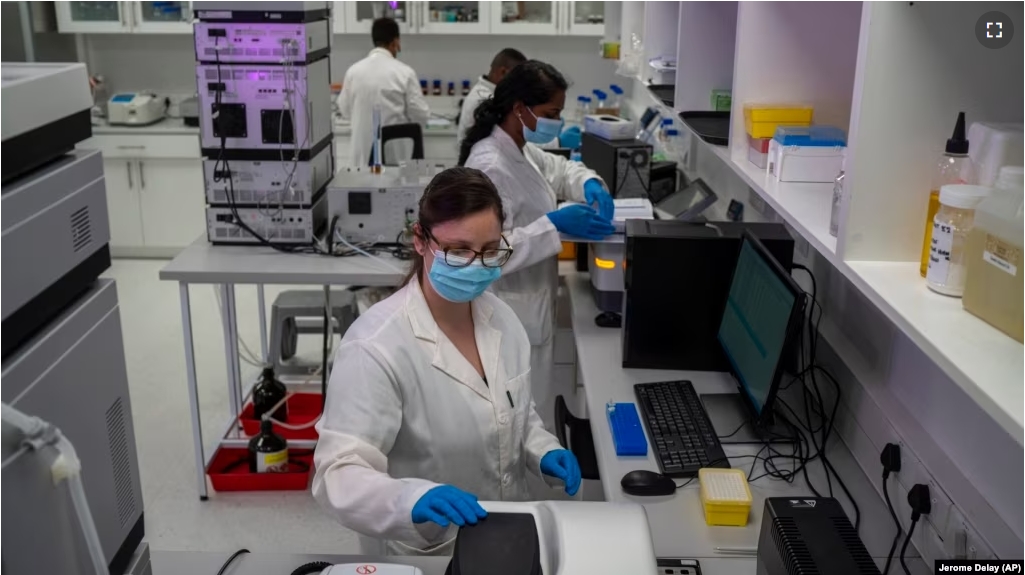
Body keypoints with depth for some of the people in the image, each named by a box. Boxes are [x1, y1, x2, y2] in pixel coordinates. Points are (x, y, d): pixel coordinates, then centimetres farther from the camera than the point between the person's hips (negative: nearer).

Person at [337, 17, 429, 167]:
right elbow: (420, 115, -5)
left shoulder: (353, 71, -1)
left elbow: (345, 111, 11)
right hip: (396, 153, -2)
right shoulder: (405, 72, -9)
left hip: (363, 153, 2)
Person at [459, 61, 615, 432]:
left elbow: (559, 169, 25)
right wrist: (554, 224, -29)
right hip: (511, 317, -10)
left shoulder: (522, 151, 6)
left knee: (533, 415, 22)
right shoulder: (489, 167, -24)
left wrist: (590, 184, 3)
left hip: (530, 308, 10)